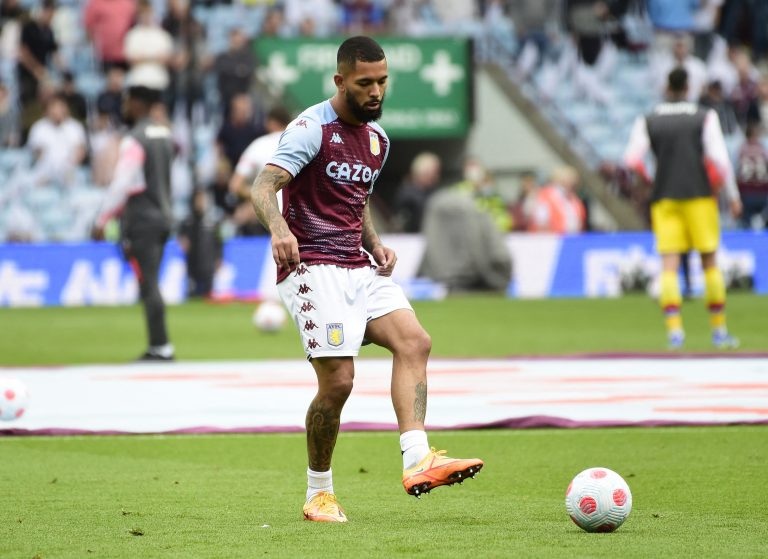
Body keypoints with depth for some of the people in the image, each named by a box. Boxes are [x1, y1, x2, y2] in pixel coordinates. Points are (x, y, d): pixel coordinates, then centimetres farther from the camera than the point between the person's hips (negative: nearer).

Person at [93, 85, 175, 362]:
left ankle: (161, 347, -11)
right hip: (163, 215, 8)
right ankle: (159, 346, 9)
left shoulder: (134, 141, -14)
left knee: (148, 285, -8)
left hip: (141, 220, -8)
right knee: (151, 284, 12)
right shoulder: (165, 135, 12)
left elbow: (122, 183, -19)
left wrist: (102, 220, -14)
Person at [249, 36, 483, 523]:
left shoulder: (378, 138, 16)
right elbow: (263, 187, -21)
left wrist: (375, 244, 13)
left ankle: (417, 461, -25)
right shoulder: (312, 128, -9)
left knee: (414, 341, -15)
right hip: (312, 267, -7)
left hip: (357, 267, 7)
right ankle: (319, 495, 4)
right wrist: (279, 228, -41)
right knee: (338, 381, -14)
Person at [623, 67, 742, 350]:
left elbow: (632, 160, -1)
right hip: (699, 196, -1)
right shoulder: (705, 117, 1)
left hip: (664, 198, 1)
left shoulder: (647, 122, 6)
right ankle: (719, 329, 10)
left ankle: (674, 329, -19)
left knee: (669, 266, -4)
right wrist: (732, 195, 1)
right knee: (710, 262, 8)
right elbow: (719, 158, -7)